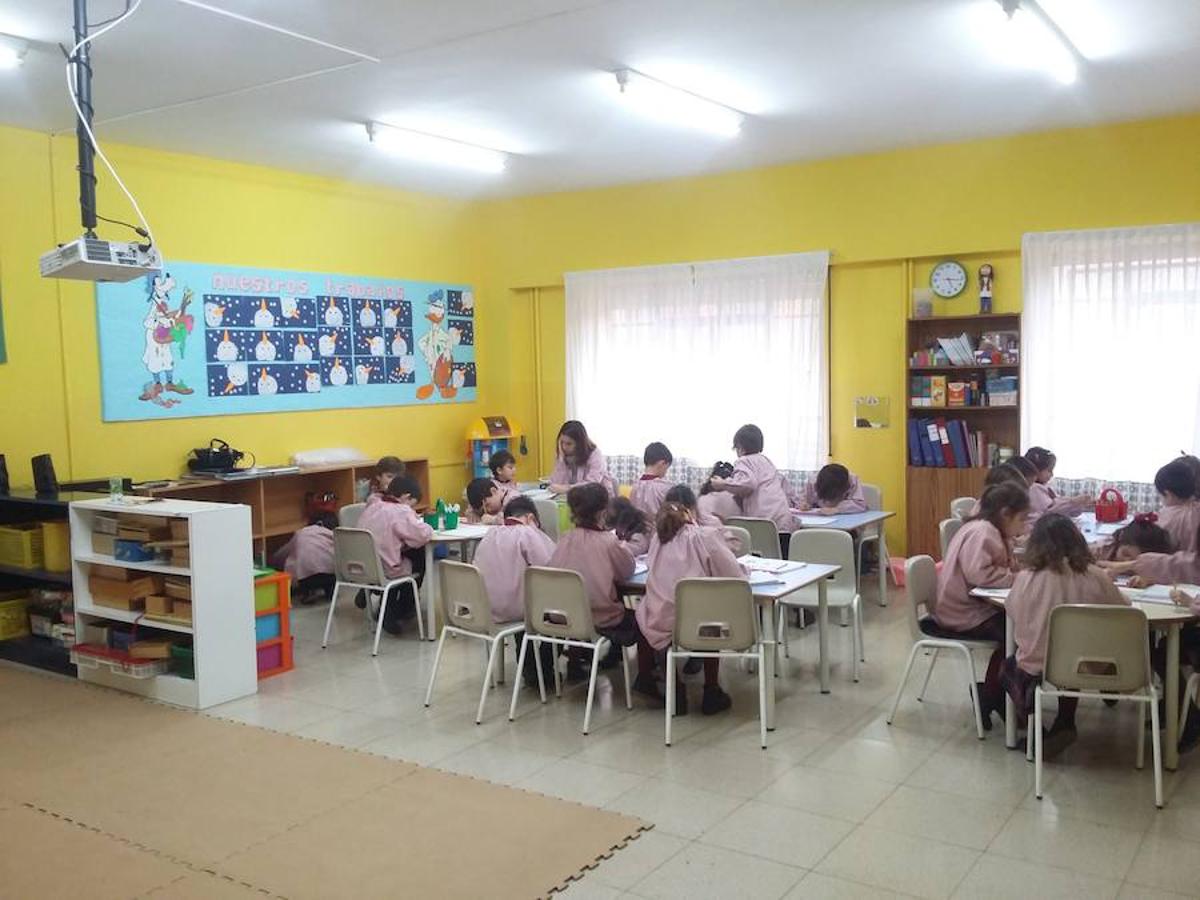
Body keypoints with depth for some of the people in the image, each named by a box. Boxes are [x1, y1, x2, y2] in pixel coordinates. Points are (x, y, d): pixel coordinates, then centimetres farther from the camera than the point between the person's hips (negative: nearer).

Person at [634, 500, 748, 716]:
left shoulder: (658, 539, 7)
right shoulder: (706, 537, -4)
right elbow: (737, 577, -5)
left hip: (659, 625, 2)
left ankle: (676, 691, 34)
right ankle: (711, 694, 37)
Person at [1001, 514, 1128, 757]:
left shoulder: (1026, 578, -16)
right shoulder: (1095, 576, -13)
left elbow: (1011, 611, 2)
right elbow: (1123, 607, 4)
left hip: (1036, 669, -2)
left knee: (1009, 664, 32)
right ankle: (1064, 726, 27)